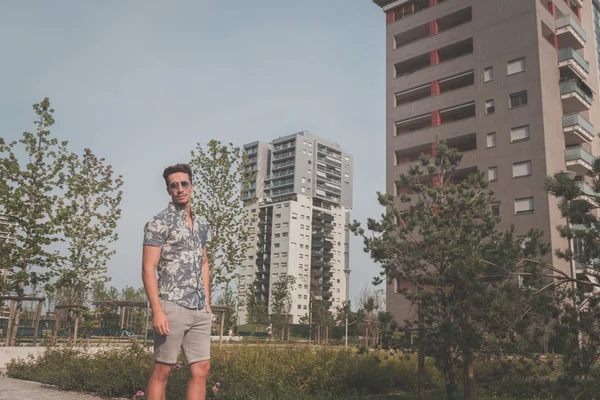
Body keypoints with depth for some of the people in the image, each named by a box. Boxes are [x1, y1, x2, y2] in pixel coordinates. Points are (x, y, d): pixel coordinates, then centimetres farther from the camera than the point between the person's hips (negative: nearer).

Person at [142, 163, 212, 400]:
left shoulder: (200, 223, 15)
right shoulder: (159, 223, -6)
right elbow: (148, 268, -11)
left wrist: (207, 302, 15)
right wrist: (157, 311, -18)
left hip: (200, 310, 7)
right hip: (172, 307, -6)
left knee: (201, 368, 6)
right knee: (162, 370, 1)